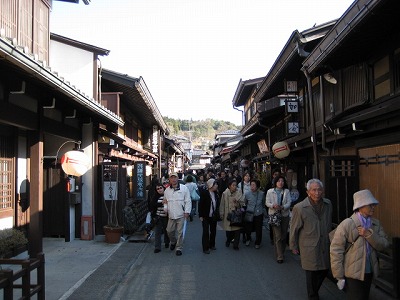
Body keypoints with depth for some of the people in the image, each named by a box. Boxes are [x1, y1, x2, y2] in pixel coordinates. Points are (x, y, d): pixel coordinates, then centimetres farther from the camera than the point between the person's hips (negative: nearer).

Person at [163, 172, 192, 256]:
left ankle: (179, 248, 15)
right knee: (169, 230, 8)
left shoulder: (184, 188, -3)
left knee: (180, 232, 1)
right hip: (171, 215, 4)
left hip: (181, 214, -4)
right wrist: (164, 201, -1)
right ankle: (173, 242, 37)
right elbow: (165, 201, 22)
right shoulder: (167, 190, 10)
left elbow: (188, 201, -3)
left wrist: (187, 212, -10)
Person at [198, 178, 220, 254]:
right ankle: (205, 248, 8)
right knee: (206, 232, -1)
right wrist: (201, 216, -13)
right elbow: (200, 205, -13)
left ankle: (212, 245, 32)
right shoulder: (204, 193, -15)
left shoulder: (216, 193, 1)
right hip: (206, 217, -5)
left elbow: (217, 204, 10)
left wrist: (217, 213, 4)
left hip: (214, 216, 6)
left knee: (213, 231, 15)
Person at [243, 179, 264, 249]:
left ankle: (257, 243, 34)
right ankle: (248, 239, 42)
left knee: (258, 230, 8)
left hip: (258, 215, 0)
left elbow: (263, 204, 7)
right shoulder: (247, 194, -10)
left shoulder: (261, 194, -10)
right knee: (248, 229, 8)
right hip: (249, 214, 0)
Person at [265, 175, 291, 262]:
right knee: (278, 236, -7)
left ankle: (281, 253, 27)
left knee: (284, 236, 9)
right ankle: (280, 256, -3)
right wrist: (273, 205, -21)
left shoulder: (287, 191, 7)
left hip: (285, 215, 3)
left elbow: (289, 202, -1)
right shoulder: (270, 191, 4)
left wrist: (283, 207, -21)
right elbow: (267, 203, 1)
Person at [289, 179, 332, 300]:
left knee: (324, 270, 14)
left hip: (325, 246, 5)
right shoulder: (299, 208, -15)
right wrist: (294, 246, 0)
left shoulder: (328, 204, -1)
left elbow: (329, 224, 13)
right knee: (312, 274, 7)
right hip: (309, 248, -4)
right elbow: (294, 229, -6)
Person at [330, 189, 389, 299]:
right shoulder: (347, 224, -16)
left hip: (369, 272, 6)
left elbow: (384, 245, -3)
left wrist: (369, 234, -20)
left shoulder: (376, 224, 4)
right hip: (353, 274, -6)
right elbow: (335, 250, -16)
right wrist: (339, 276, -15)